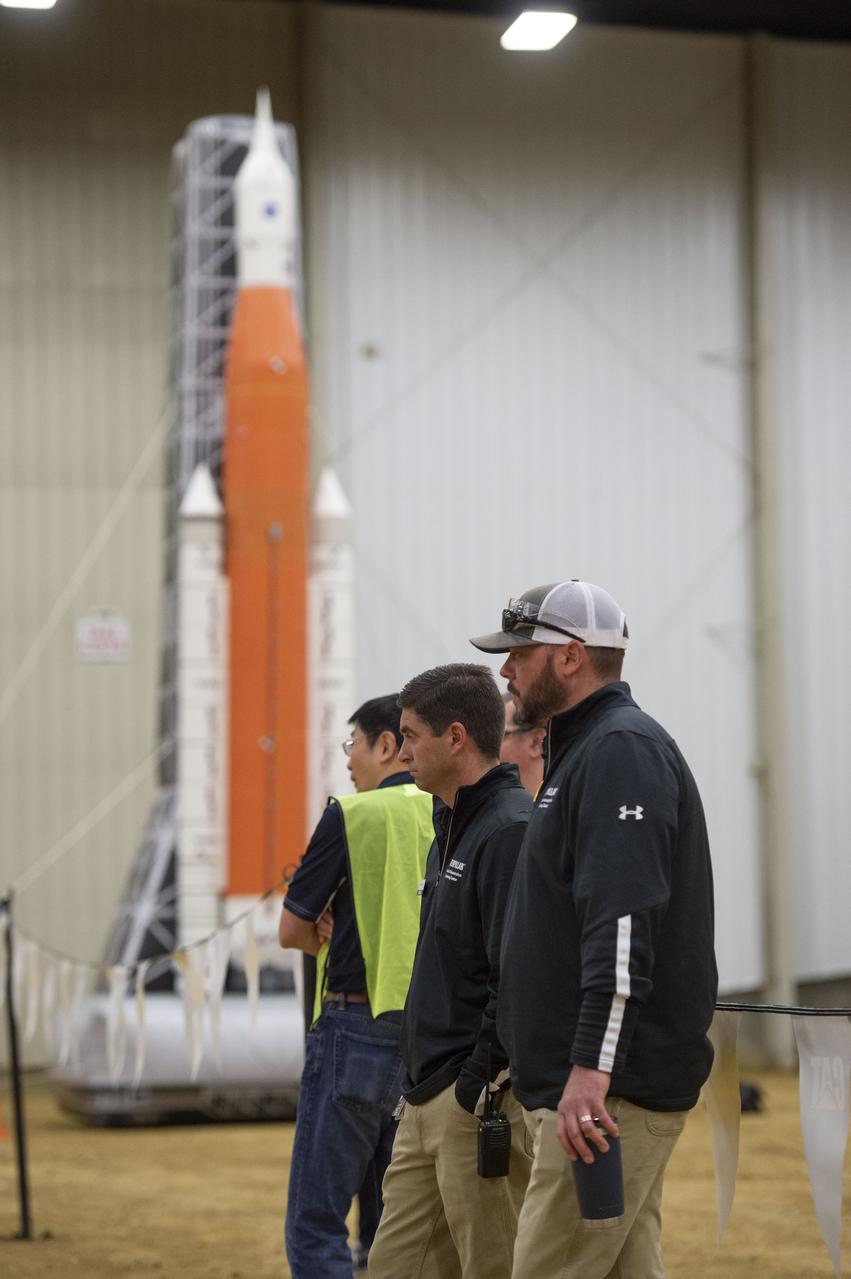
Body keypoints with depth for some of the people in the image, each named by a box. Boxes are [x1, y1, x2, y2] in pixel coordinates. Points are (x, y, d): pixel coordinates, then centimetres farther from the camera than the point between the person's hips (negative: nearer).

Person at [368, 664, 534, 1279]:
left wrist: (478, 1087, -21)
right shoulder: (452, 826, 18)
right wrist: (424, 1090, 18)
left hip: (482, 1101, -10)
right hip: (427, 1103, 10)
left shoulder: (511, 831, -16)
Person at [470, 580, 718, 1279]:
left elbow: (625, 924, -24)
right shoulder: (581, 748, 21)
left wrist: (591, 1070, -29)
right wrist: (540, 1062, 26)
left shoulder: (621, 750, -12)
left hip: (612, 1089, -11)